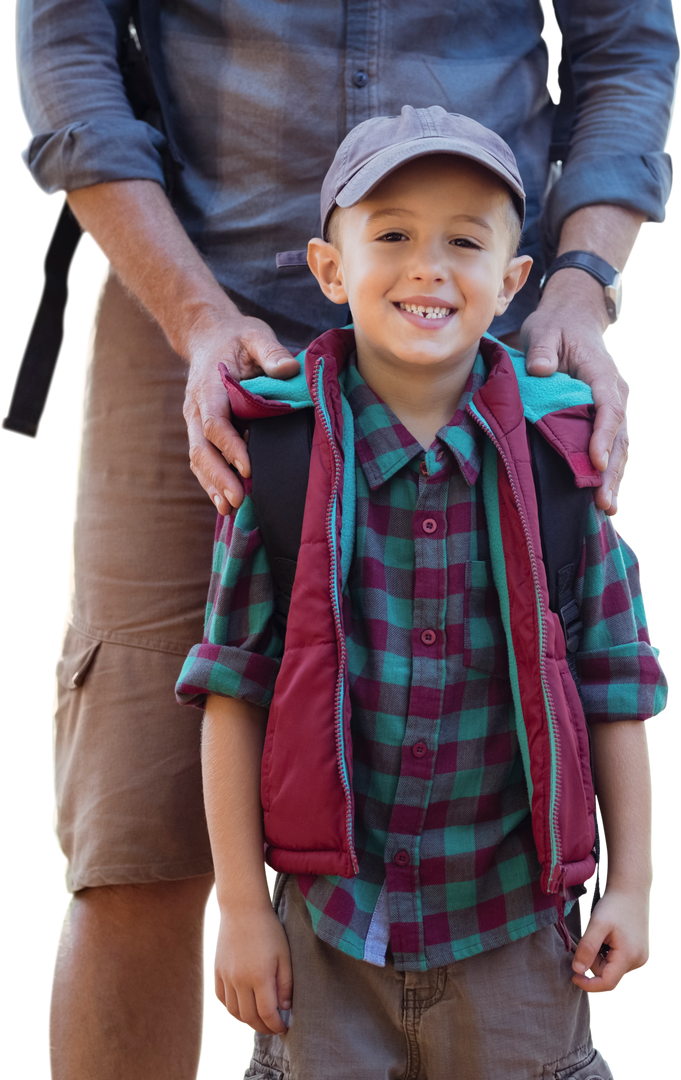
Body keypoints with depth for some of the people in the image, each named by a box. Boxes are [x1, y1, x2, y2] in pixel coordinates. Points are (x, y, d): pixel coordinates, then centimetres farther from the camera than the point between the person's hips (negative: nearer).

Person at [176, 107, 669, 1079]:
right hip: (330, 920, 0)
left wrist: (631, 886, 3)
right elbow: (234, 688, -4)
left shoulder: (554, 463, -4)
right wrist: (241, 907, -4)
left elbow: (615, 684, 2)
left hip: (513, 924, 1)